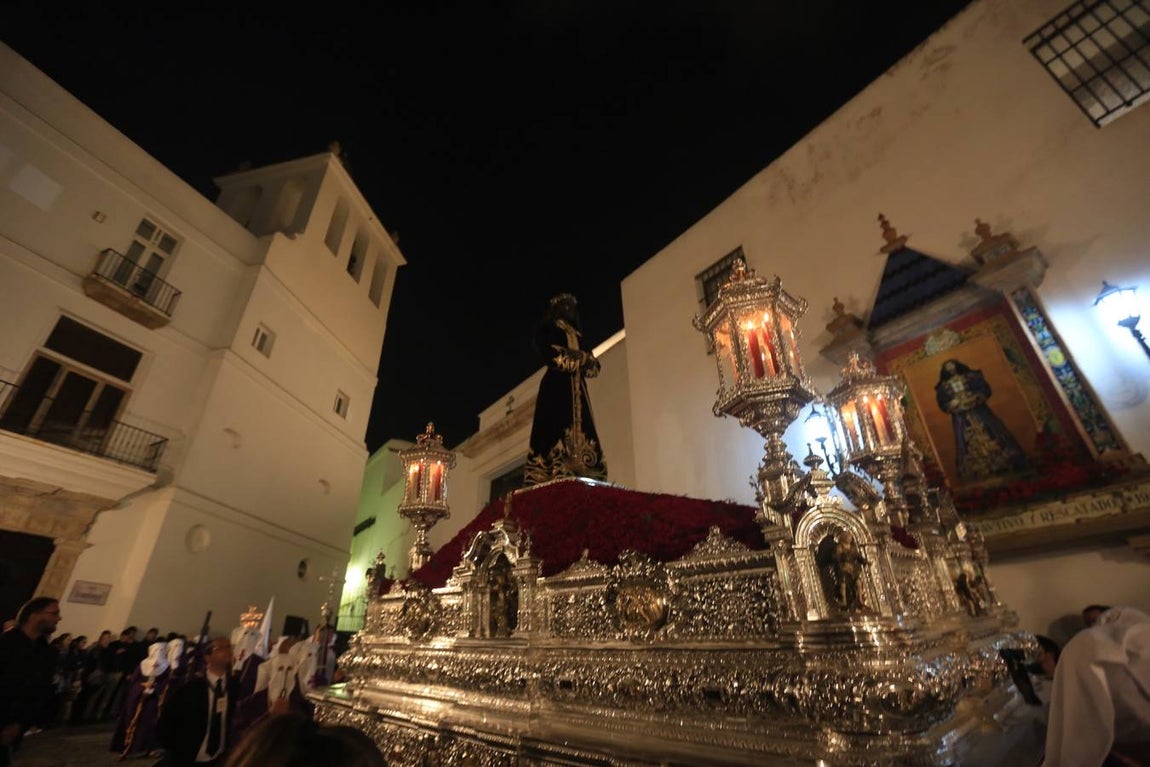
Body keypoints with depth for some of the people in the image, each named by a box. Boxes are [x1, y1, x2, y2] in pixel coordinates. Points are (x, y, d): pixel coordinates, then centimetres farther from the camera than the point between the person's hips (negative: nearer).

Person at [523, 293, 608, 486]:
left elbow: (593, 366, 20)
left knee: (580, 431, -7)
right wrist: (575, 356, -5)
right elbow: (547, 352, -7)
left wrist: (585, 359, -2)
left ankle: (579, 476, -14)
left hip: (577, 389, 6)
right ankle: (556, 475, -25)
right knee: (556, 429, -18)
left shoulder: (578, 335, 29)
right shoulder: (547, 328, 12)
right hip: (557, 385, -6)